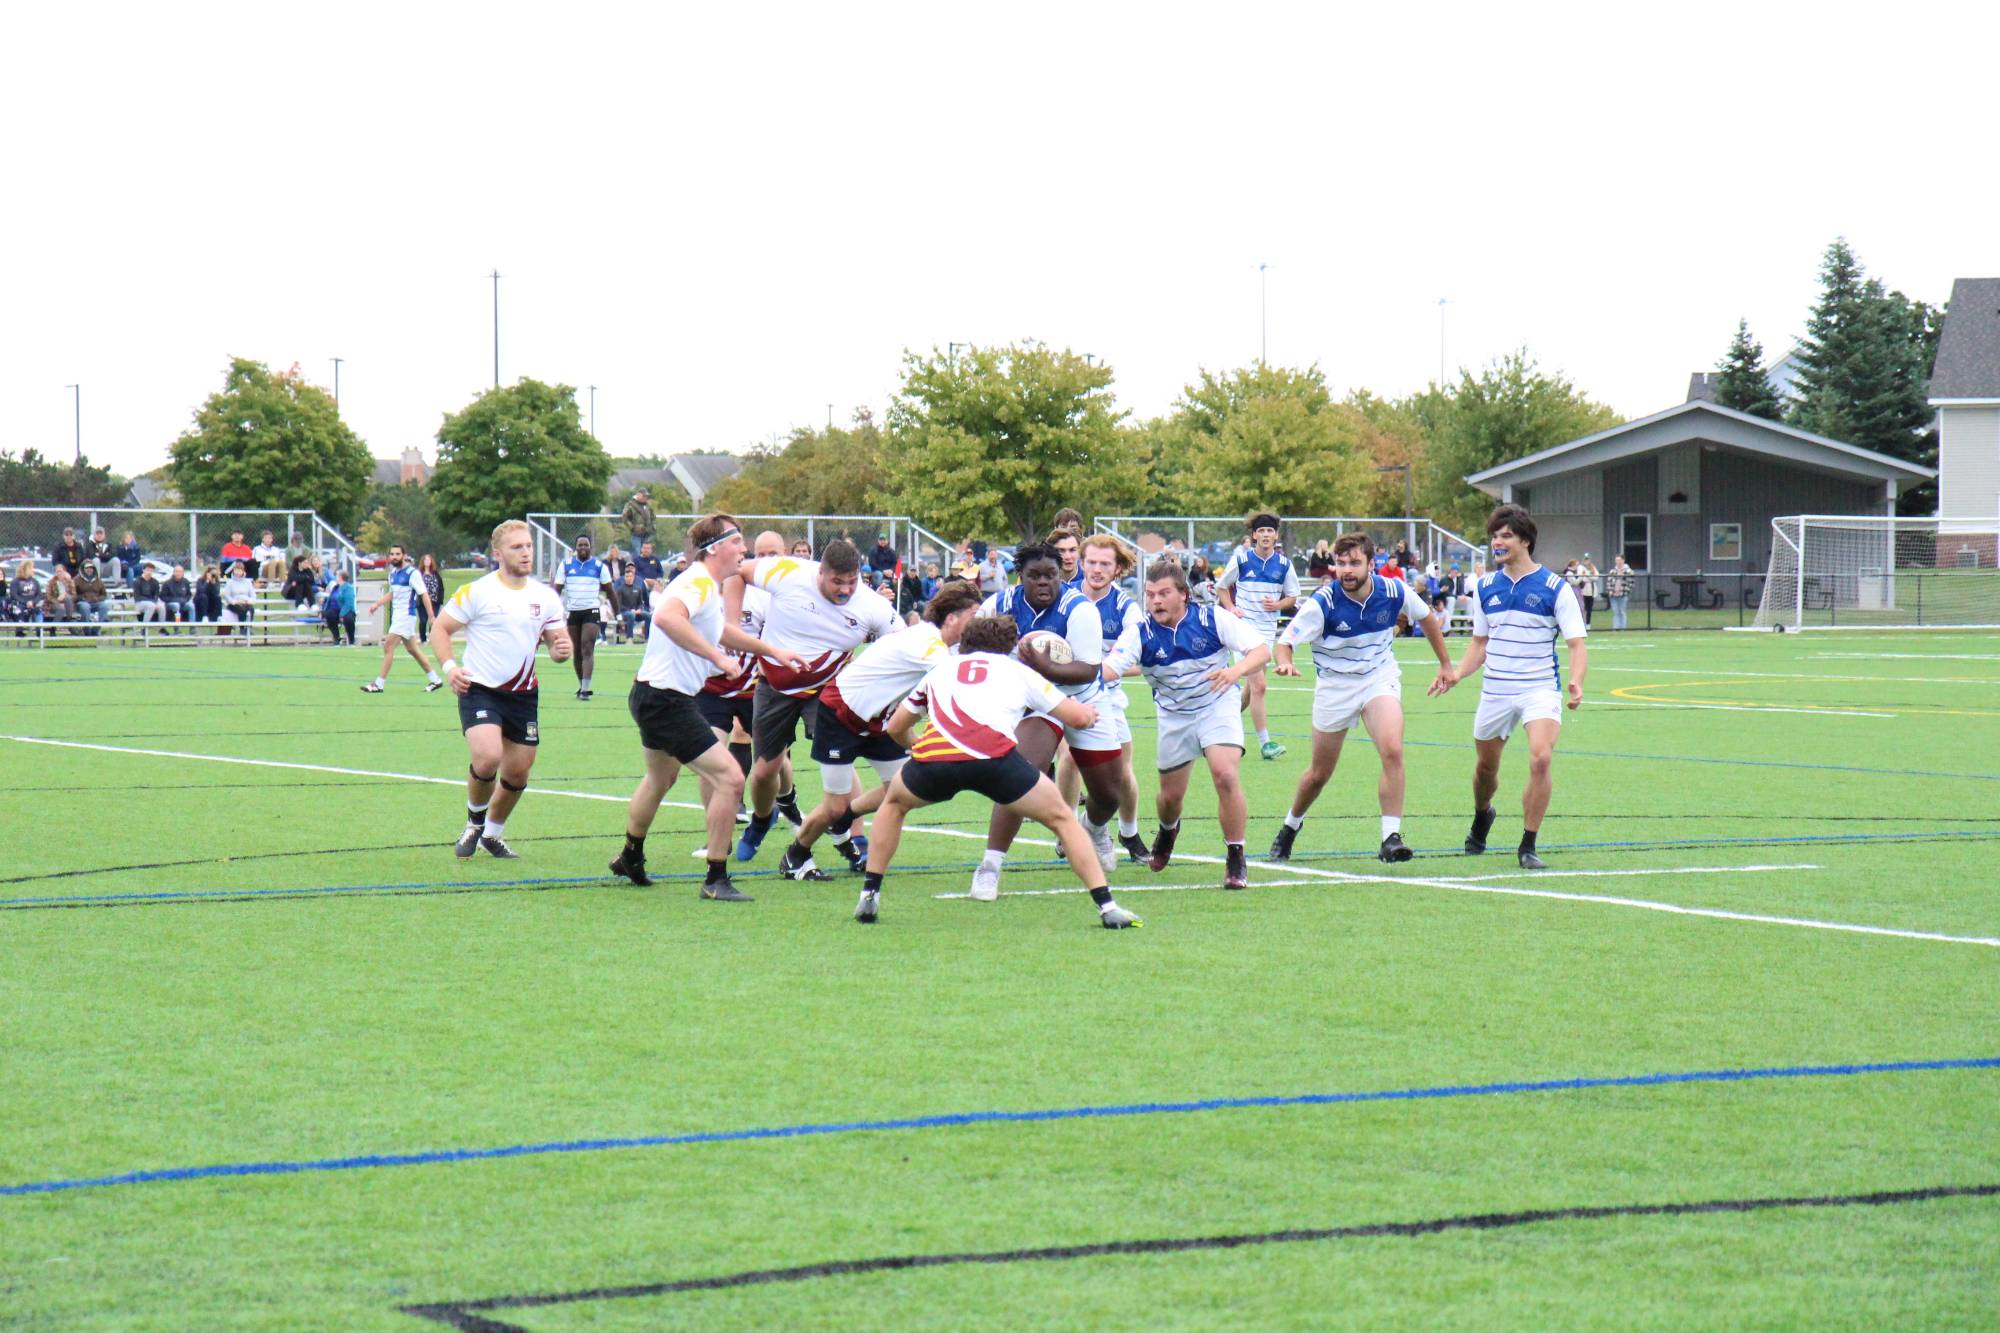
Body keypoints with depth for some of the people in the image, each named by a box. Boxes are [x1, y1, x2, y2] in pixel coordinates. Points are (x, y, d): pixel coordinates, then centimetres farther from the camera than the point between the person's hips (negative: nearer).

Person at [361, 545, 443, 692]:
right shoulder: (393, 572, 11)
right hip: (397, 614, 9)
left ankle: (379, 684, -10)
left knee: (388, 646, -13)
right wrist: (377, 604, 14)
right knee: (413, 649, 12)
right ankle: (435, 679, 21)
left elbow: (424, 594, -14)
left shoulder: (412, 573, -13)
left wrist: (432, 616, -17)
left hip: (406, 614, -9)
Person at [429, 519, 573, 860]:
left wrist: (561, 650, -11)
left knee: (518, 771, 8)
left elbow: (558, 640, 13)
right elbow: (440, 628, -1)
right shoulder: (476, 591, -7)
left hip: (524, 694, 5)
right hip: (479, 690, -5)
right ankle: (474, 823, 4)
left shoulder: (546, 597, 6)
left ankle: (493, 833, 32)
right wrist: (448, 667, -16)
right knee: (488, 757, -24)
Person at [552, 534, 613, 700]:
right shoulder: (566, 565, 5)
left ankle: (585, 689, -18)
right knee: (576, 652, 8)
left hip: (591, 611, -3)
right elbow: (557, 589, 6)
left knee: (587, 650, -13)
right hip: (572, 611, 3)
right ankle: (581, 685, 23)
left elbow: (609, 591, 8)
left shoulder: (600, 566, 1)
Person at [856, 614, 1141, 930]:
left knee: (894, 802, 35)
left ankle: (869, 895, 27)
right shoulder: (1016, 670, 27)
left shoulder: (941, 669, 34)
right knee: (1060, 818, 18)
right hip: (993, 756, -2)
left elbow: (896, 728, 41)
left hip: (932, 755, 2)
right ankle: (1107, 907, 7)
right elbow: (1079, 717, 24)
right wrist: (1088, 712, 48)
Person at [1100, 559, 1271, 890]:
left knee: (1225, 775, -24)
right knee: (1171, 796, 10)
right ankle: (1168, 830, 50)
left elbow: (1262, 651, -20)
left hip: (1218, 706, -2)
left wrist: (1236, 671, -41)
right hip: (1174, 716, 2)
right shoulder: (1140, 632, -15)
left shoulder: (1213, 618, -18)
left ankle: (1236, 861, -11)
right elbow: (1110, 668, -27)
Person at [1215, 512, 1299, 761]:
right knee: (1258, 685, -13)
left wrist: (1278, 605, -9)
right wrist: (1231, 608, -9)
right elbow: (1221, 587, 8)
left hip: (1268, 629, 4)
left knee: (1251, 686, 13)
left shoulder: (1284, 564, 3)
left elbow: (1292, 597, 12)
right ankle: (1265, 742, -10)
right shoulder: (1241, 559, -4)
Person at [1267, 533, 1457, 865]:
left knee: (1392, 751, -25)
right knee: (1319, 774, 10)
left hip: (1380, 679, 1)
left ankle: (1391, 838, -20)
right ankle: (1290, 827, 38)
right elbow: (1285, 641, -21)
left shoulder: (1394, 592, -13)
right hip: (1334, 685, -1)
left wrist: (1445, 664, 14)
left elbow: (1426, 616, 8)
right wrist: (1286, 662, -45)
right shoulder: (1323, 602, -20)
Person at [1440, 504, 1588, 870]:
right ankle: (1481, 817, 48)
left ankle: (1528, 847, -12)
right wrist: (1457, 673, -2)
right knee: (1485, 766, 14)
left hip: (1540, 689, -4)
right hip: (1495, 690, 4)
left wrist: (1576, 682, -26)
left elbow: (1576, 644, -7)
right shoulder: (1486, 587, 7)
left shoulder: (1556, 588, -6)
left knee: (1541, 758, -24)